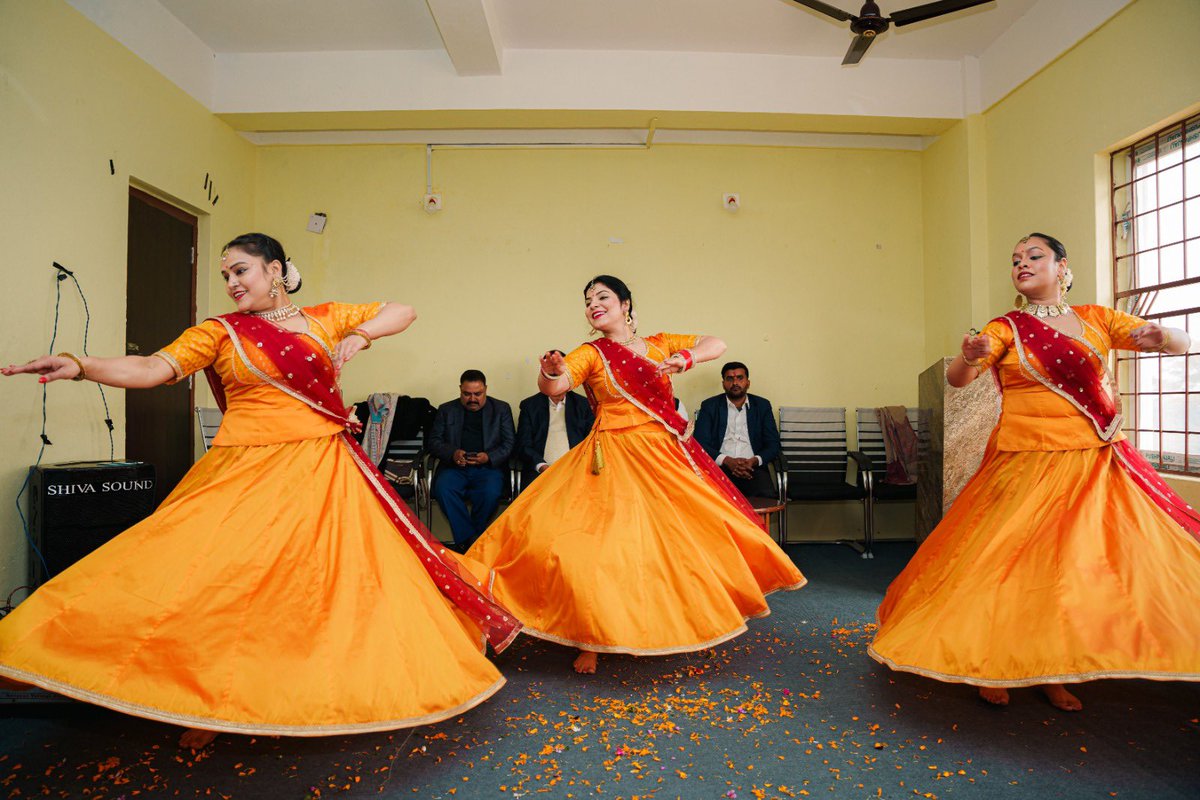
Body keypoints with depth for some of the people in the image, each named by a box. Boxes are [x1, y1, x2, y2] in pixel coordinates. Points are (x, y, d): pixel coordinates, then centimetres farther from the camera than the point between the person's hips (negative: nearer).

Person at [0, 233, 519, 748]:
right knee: (222, 582, -3)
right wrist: (80, 367, -23)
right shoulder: (219, 332, 5)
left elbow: (402, 312, 10)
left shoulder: (326, 319, 8)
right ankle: (215, 704, 16)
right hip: (246, 471, -1)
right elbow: (152, 368, -7)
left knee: (333, 580, 5)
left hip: (324, 472, 1)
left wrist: (360, 334, -7)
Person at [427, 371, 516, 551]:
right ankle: (468, 539, -19)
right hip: (455, 466, 2)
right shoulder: (446, 410, 16)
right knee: (443, 488, -31)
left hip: (489, 466, -1)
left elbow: (510, 443, 6)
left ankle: (467, 541, -10)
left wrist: (489, 457, -13)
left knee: (491, 492, -33)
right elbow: (433, 441, 10)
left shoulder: (501, 409, 12)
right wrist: (452, 453, -11)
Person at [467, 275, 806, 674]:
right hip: (614, 461, -3)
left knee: (692, 536, 7)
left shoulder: (659, 345, 11)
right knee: (600, 543, -14)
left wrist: (684, 358, -12)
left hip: (668, 458, 4)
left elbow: (716, 344, 8)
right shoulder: (591, 354, 2)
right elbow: (553, 386, -15)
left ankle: (689, 622, 31)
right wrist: (551, 371, -39)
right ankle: (591, 640, 3)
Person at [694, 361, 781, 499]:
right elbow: (700, 444, 1)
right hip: (719, 467, -1)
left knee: (767, 496, -30)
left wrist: (754, 461, -11)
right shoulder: (709, 406, 11)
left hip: (752, 468, 2)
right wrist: (728, 461, -15)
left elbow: (773, 444, 11)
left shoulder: (762, 405, 16)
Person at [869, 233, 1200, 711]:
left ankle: (1052, 673, 17)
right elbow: (955, 378, -12)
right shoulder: (1007, 328, 0)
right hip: (1028, 463, -3)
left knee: (1077, 567, 3)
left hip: (1098, 464, 3)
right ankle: (992, 668, 13)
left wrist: (1161, 337, -15)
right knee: (1013, 563, -3)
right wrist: (970, 357, -36)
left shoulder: (1097, 320, 10)